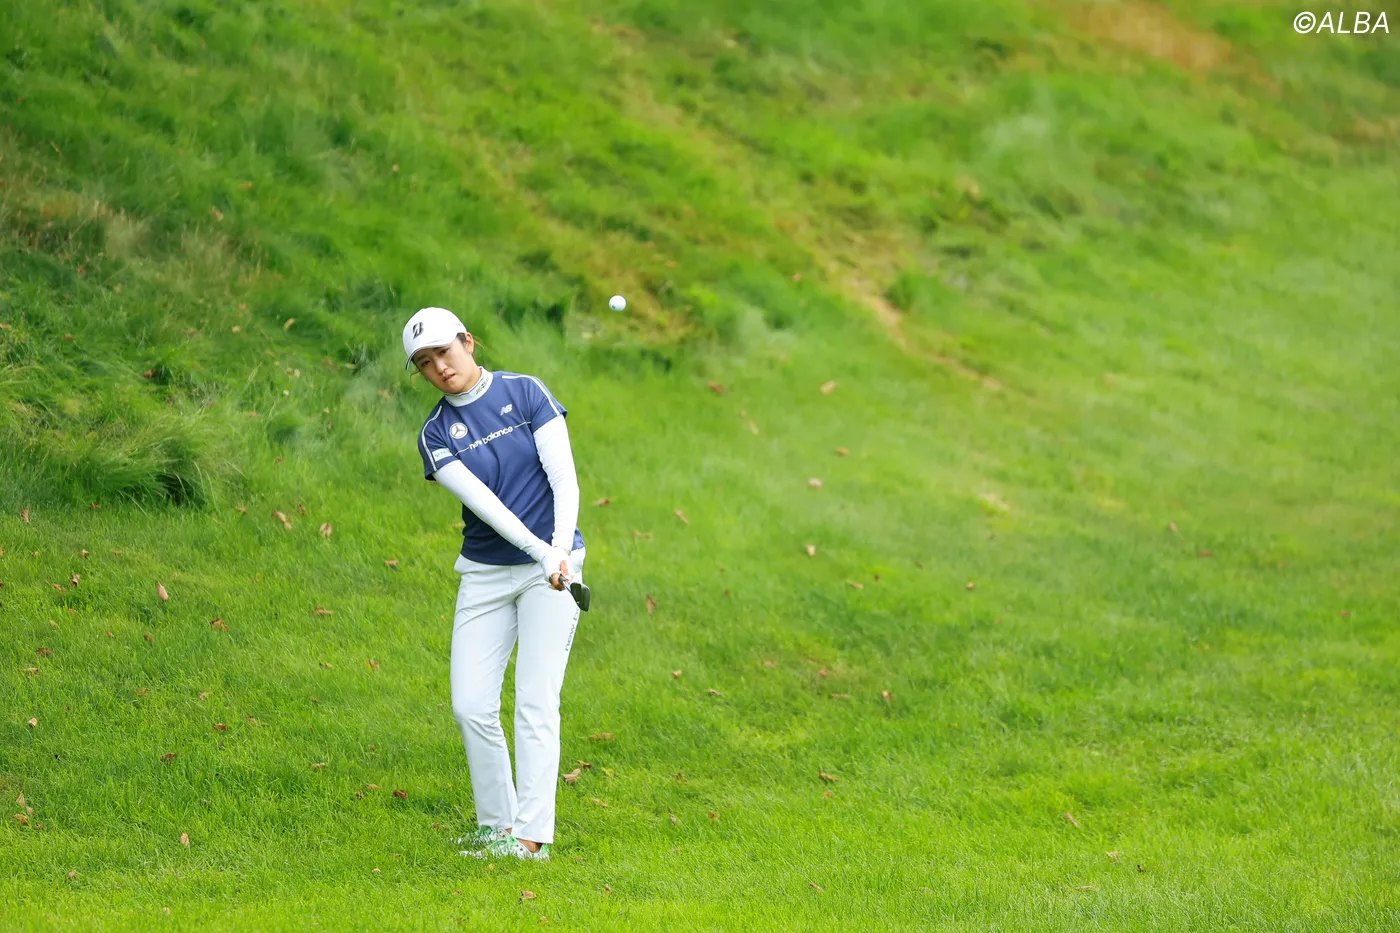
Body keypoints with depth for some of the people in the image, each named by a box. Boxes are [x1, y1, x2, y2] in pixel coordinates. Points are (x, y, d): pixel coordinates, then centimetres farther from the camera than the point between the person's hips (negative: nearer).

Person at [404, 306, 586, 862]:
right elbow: (484, 503, -14)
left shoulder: (525, 393, -3)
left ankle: (532, 834, -11)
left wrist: (561, 552, -23)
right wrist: (541, 554, -28)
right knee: (471, 706, -4)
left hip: (554, 564, -3)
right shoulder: (437, 434, 0)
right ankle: (496, 825, 11)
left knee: (535, 702, -10)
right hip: (485, 574, 3)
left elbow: (564, 479, -8)